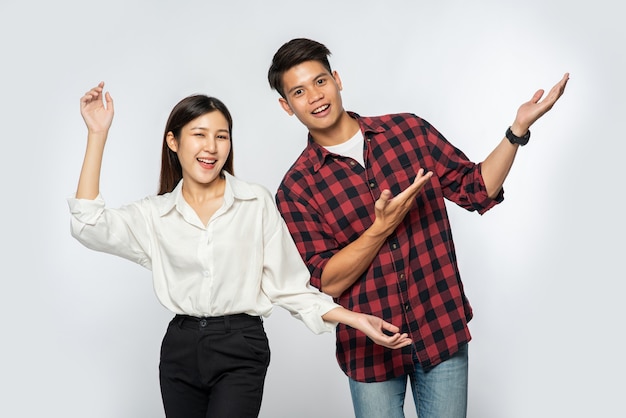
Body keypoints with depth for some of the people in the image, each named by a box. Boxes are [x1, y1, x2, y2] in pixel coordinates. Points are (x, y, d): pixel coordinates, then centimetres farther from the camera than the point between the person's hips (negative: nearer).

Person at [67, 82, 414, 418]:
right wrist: (97, 134, -7)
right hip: (179, 351, 3)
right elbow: (90, 227, -8)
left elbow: (288, 286, 1)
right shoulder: (155, 214, 7)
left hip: (240, 353, -3)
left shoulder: (257, 203, 0)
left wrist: (355, 319, -10)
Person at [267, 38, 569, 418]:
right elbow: (326, 282, -11)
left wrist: (519, 128, -7)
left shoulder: (409, 130, 0)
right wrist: (381, 228, -23)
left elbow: (478, 190, 5)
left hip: (443, 329, 2)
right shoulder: (296, 189, -6)